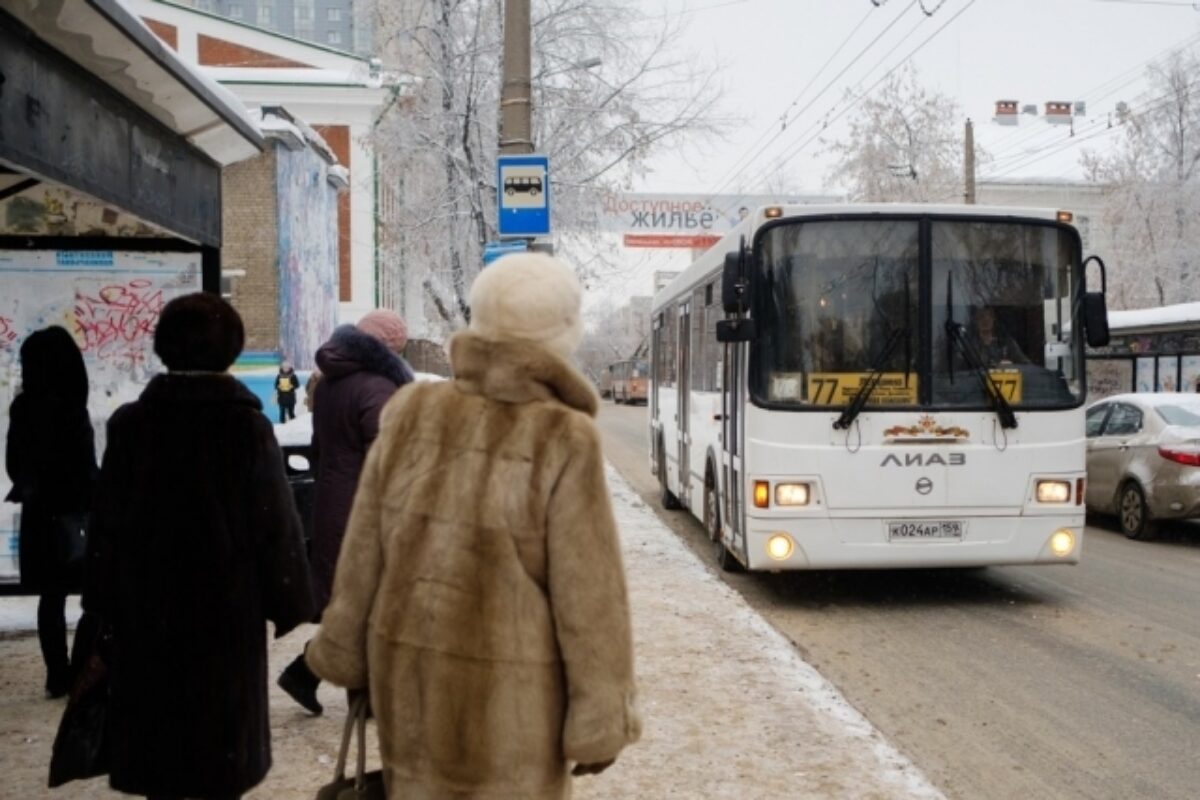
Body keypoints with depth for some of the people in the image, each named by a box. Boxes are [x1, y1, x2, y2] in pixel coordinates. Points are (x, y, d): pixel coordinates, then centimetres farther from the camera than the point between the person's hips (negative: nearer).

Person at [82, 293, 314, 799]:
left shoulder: (130, 423, -3)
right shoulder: (247, 424, -10)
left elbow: (106, 521, 1)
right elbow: (276, 520, -9)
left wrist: (104, 601, 9)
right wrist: (288, 600, 0)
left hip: (147, 605, 2)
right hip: (227, 604, -2)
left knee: (157, 724, 13)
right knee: (223, 727, 9)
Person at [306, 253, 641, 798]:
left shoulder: (411, 416, -6)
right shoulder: (564, 442, -19)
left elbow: (363, 557, 2)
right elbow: (588, 598, -14)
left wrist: (347, 654, 15)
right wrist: (601, 721, -4)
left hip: (410, 675, 4)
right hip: (508, 695, -4)